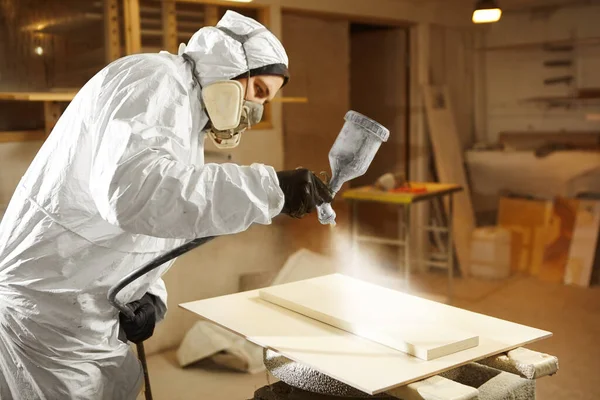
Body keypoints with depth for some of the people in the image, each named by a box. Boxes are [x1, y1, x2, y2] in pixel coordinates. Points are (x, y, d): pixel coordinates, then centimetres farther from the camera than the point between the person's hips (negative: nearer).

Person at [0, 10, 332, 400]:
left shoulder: (188, 120, 16)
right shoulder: (154, 79, -15)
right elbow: (132, 189, -35)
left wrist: (150, 293, 0)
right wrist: (269, 188, -34)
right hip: (44, 311, -9)